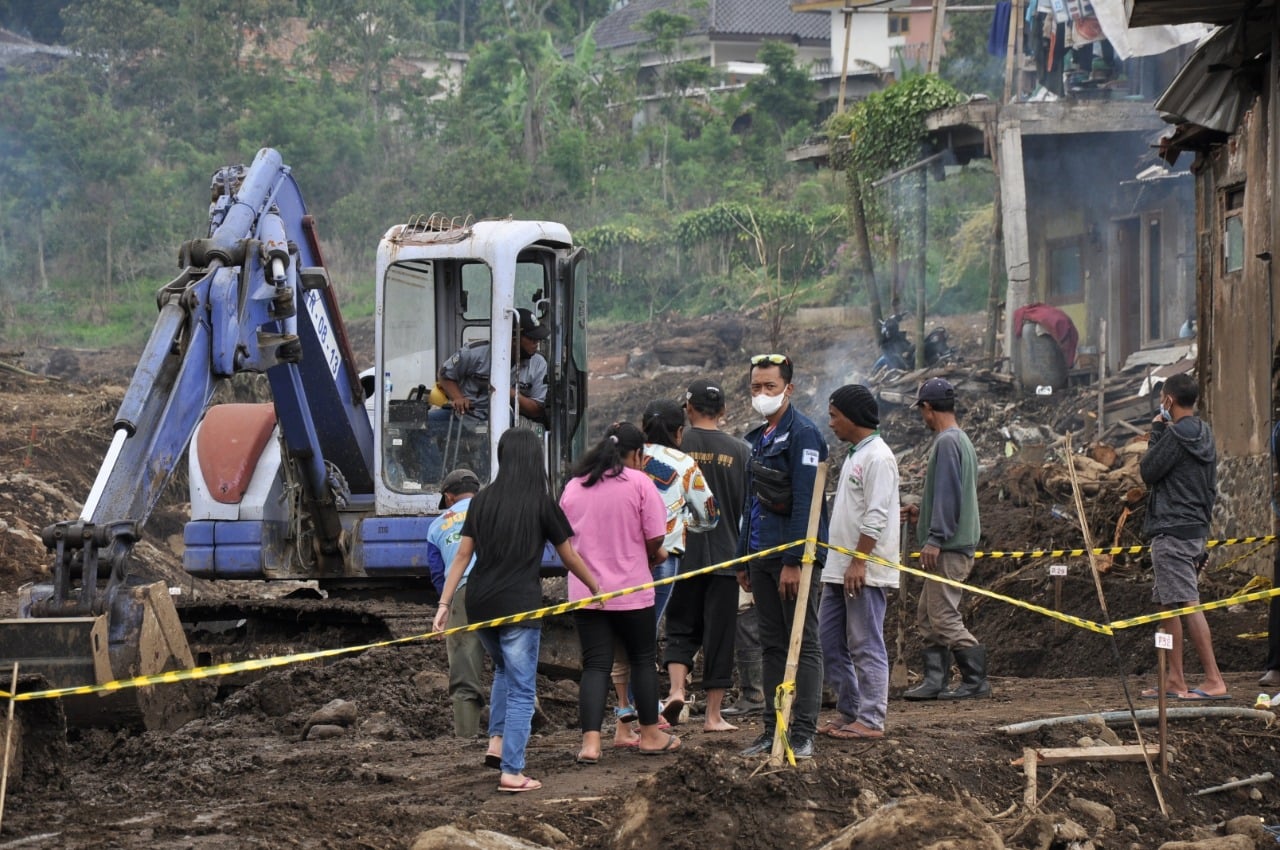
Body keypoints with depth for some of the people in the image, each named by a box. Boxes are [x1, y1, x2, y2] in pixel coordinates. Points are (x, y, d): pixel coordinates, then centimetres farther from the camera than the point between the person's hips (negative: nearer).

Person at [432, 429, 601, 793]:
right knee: (521, 689, 2)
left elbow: (462, 555, 4)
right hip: (519, 606, -4)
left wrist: (445, 603, 6)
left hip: (480, 605, 4)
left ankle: (496, 742, 16)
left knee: (504, 670, 29)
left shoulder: (483, 500, 6)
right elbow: (569, 557, 5)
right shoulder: (541, 503, -4)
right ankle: (512, 772, -4)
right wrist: (597, 587, 19)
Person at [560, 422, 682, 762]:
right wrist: (654, 555, 11)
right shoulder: (639, 483, -6)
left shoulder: (574, 486, 6)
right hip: (631, 589, -3)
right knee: (643, 659, 13)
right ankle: (649, 734, 22)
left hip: (585, 590, 3)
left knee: (595, 665, 2)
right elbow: (655, 538, -11)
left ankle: (590, 741, -11)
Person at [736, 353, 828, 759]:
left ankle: (803, 733, -4)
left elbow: (805, 501, -17)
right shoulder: (758, 438, 17)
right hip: (761, 555, 9)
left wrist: (795, 561, -21)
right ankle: (773, 729, 15)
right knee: (772, 645, 11)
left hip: (795, 557, -9)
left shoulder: (803, 433, -10)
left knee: (804, 644, -4)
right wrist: (743, 559, 19)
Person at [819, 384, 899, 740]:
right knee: (829, 642, 11)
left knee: (866, 646, -6)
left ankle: (871, 720, -3)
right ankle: (850, 711, 18)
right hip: (840, 568, 10)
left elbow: (875, 517, -19)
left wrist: (859, 561, -22)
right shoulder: (854, 455, 19)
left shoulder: (877, 457, -13)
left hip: (867, 570, -10)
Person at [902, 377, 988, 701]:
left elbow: (948, 495, -21)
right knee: (927, 615, 12)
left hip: (949, 548, -11)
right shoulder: (961, 440, 17)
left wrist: (935, 539, -23)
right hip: (954, 544, 11)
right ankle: (935, 681, 12)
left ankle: (976, 679, -7)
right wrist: (922, 513, 30)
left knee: (943, 617, -9)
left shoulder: (947, 442, -14)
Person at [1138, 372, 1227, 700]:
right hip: (1196, 528, 10)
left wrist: (1156, 435, 0)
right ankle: (1175, 681, 15)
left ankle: (1214, 680, -15)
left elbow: (1148, 471, -9)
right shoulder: (1204, 435, 15)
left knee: (1188, 604, -11)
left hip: (1172, 531, -10)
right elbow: (1211, 485, 19)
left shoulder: (1175, 435, -14)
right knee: (1168, 604, 13)